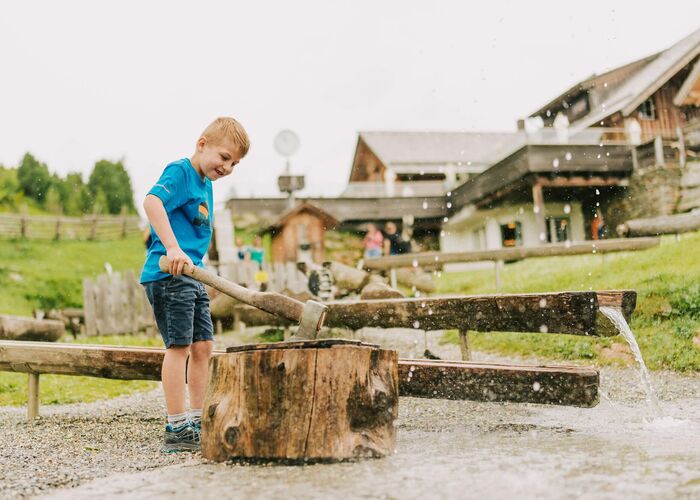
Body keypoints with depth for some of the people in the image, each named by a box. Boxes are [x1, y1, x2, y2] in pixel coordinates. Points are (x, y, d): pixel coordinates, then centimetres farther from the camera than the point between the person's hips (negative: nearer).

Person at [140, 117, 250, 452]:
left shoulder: (205, 185, 19)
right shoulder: (179, 171, -9)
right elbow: (152, 201, -27)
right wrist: (172, 249, -34)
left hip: (192, 277, 10)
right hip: (168, 274, -9)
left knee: (203, 345, 11)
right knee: (179, 345, -8)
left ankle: (196, 423, 21)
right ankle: (176, 430, -1)